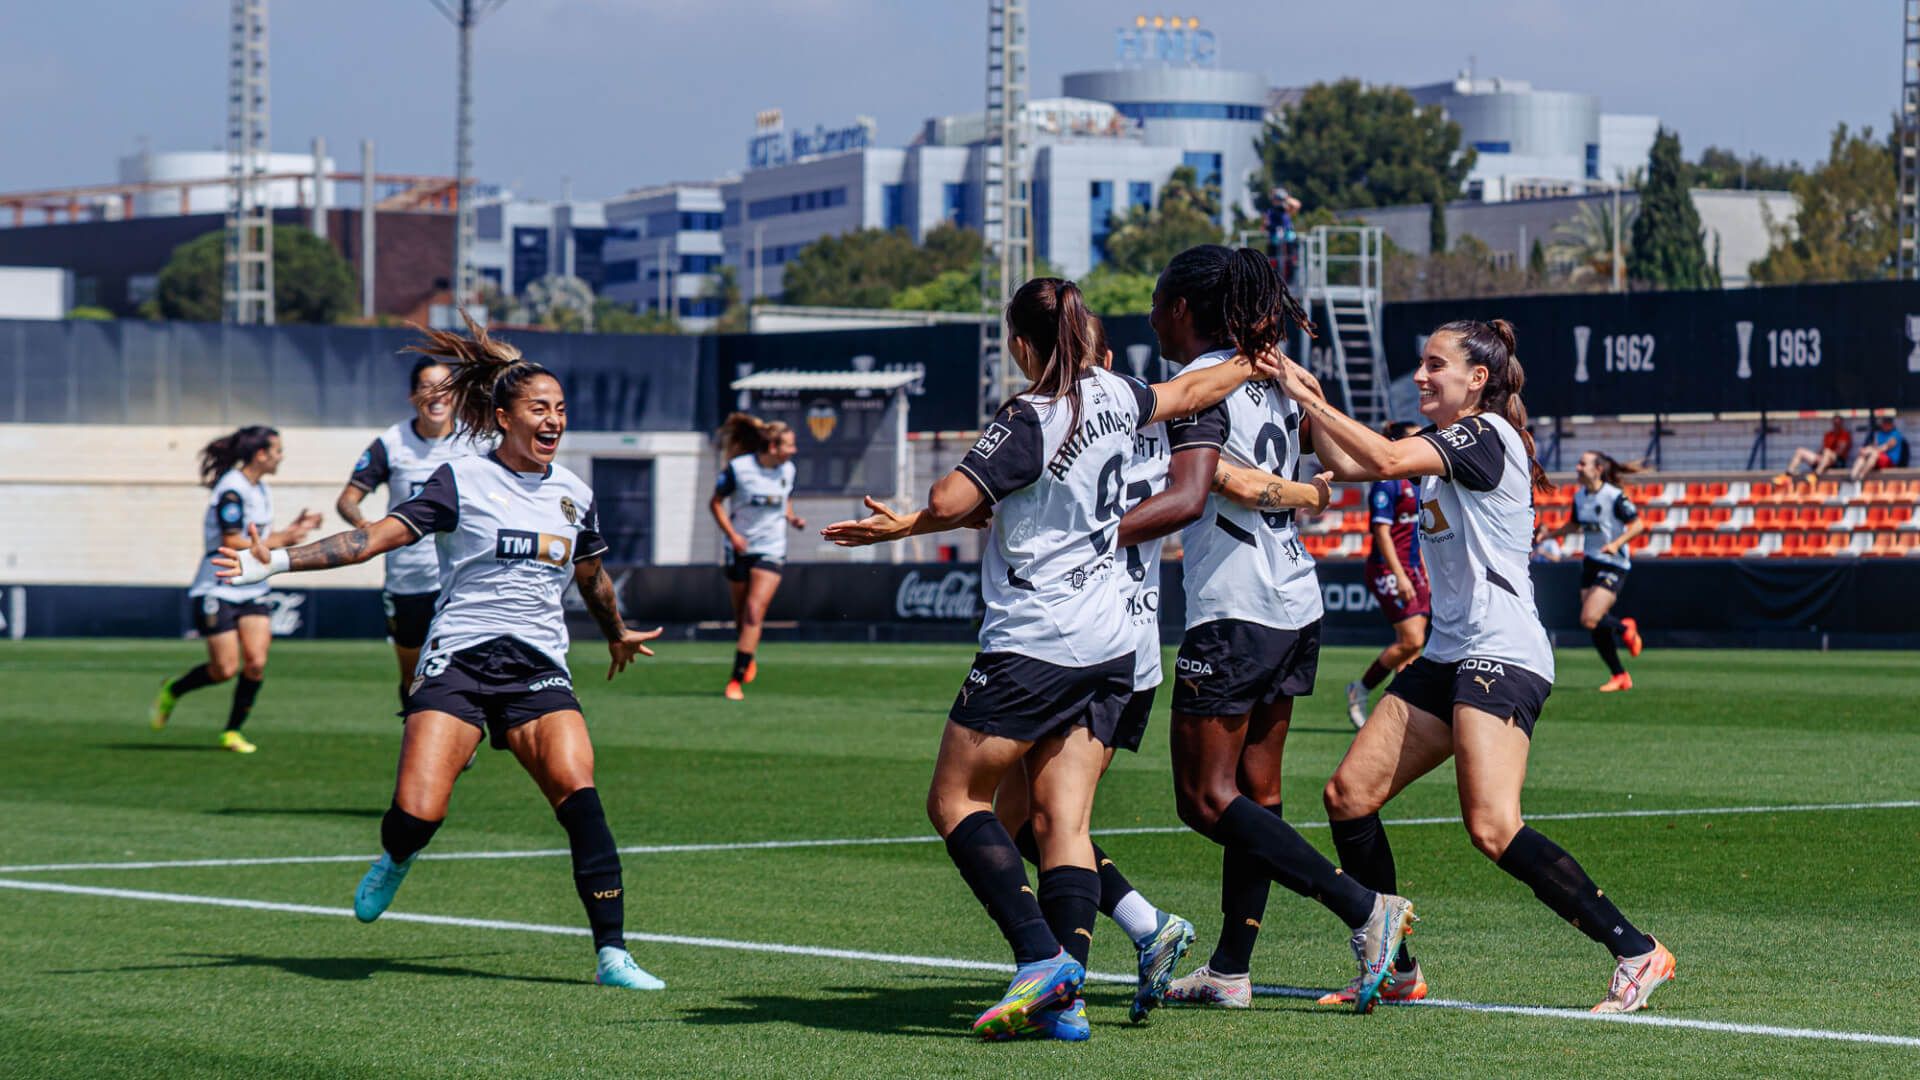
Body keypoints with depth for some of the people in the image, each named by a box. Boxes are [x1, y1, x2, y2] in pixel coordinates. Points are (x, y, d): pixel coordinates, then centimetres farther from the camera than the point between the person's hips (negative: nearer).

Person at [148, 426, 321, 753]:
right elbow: (233, 546, -22)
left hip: (251, 591, 8)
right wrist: (283, 539, -18)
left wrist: (293, 529, 4)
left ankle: (233, 731, 5)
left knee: (256, 662, -8)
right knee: (225, 669, -6)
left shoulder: (261, 490, 10)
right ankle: (172, 692, 21)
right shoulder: (232, 492, -18)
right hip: (218, 590, -8)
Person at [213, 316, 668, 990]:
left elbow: (591, 576, 33)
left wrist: (617, 636, 48)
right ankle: (394, 860, 22)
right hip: (459, 657, -3)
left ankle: (612, 954, -18)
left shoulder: (574, 494, 13)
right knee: (418, 814, -18)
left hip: (539, 666, 3)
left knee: (578, 790, -21)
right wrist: (278, 561, -14)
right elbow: (379, 535, -5)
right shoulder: (464, 479, 0)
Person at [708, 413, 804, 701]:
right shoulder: (738, 468, -13)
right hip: (741, 548, -1)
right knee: (741, 616, 10)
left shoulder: (788, 470, -1)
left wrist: (792, 518, -3)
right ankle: (748, 660, 40)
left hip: (771, 550, 1)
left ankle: (736, 680, -14)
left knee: (754, 613, -13)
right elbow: (716, 503, -4)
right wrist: (731, 533, -16)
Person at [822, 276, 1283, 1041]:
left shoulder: (1030, 420, -16)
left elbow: (950, 502, -24)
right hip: (1109, 647, 8)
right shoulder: (1113, 396, 7)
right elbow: (1186, 393, 27)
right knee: (1064, 821, 4)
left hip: (1032, 646, -8)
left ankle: (1041, 956, -13)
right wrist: (1252, 363, 47)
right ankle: (1065, 1000, -7)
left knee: (955, 798, 2)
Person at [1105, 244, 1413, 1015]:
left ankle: (1364, 909, -13)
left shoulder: (1201, 382, -13)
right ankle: (1231, 971, 14)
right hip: (1296, 602, 9)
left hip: (1235, 612, -9)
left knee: (1206, 797, -4)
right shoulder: (1269, 380, 13)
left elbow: (1187, 499, -26)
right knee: (1255, 791, 11)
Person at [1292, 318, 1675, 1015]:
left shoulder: (1486, 434, -10)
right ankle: (1396, 973, 14)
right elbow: (1346, 465, 24)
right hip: (1448, 656, 10)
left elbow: (1387, 459, -23)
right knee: (1348, 797, 5)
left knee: (1493, 830, -22)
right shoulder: (1442, 443, 18)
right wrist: (1312, 403, 9)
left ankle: (1638, 955, -17)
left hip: (1501, 656, -10)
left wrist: (1309, 399, -15)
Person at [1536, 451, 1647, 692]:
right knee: (1596, 628, 4)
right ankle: (1620, 676, 20)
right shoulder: (1579, 495, 6)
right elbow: (1574, 525, 22)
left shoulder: (1614, 496, -16)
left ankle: (1625, 628, 13)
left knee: (1590, 620, -19)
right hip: (1590, 562, 7)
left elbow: (1638, 524, -17)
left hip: (1613, 565, -7)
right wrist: (1548, 535, 9)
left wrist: (1616, 544, -30)